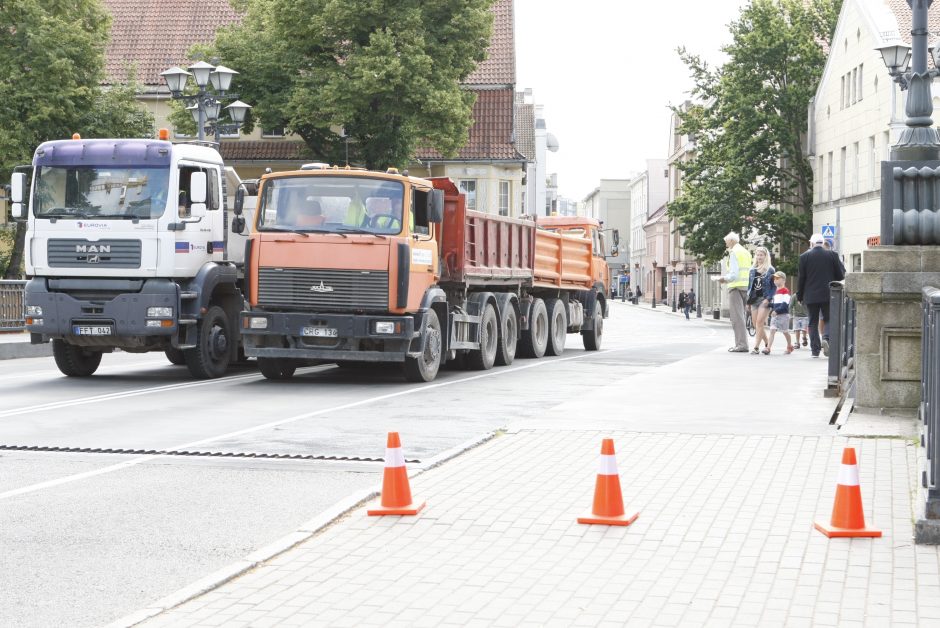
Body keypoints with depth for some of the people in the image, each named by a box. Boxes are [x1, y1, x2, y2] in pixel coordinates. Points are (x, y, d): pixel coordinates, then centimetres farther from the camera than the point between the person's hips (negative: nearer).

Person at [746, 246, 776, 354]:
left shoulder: (770, 270, -2)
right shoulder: (752, 270, 12)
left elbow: (774, 287, -4)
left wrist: (768, 299, -14)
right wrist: (748, 298, 6)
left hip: (764, 299, -6)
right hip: (754, 299, 6)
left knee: (759, 322, -14)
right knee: (756, 324, 4)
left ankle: (756, 347, -15)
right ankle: (767, 344, 17)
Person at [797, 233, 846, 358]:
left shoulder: (804, 257, -2)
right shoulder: (832, 255, -1)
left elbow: (801, 278, -1)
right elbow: (841, 276, 2)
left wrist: (799, 296, 7)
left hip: (811, 296, 0)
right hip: (828, 295, 0)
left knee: (813, 322, 6)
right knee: (828, 320, 9)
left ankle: (815, 349, 1)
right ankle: (826, 338, -18)